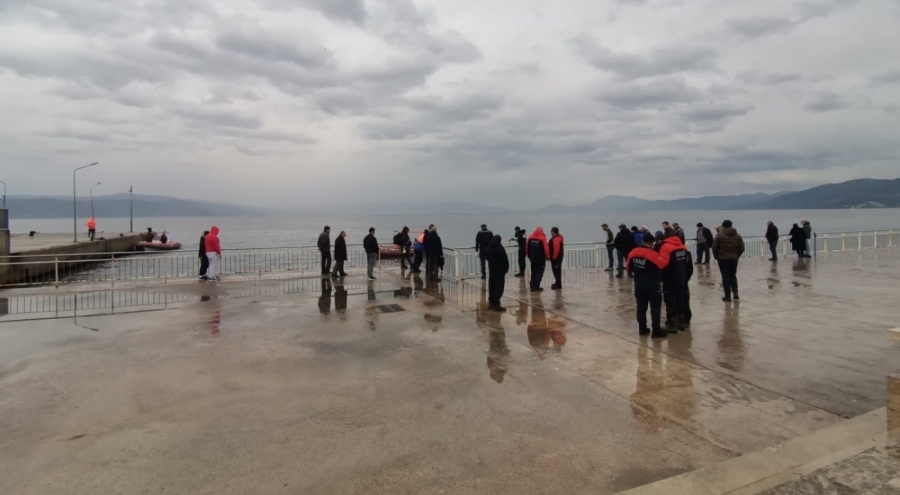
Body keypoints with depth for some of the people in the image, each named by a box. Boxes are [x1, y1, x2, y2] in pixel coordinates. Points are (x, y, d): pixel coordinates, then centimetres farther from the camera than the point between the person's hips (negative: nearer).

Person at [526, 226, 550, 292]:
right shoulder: (542, 238, -11)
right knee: (539, 273, 2)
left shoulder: (530, 237, 3)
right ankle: (536, 287, -3)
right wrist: (547, 256, 2)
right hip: (541, 259, -5)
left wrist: (529, 256, 21)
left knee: (533, 273, 14)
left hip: (533, 258, 5)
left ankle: (533, 286, 14)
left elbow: (527, 248, 7)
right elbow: (546, 248, -14)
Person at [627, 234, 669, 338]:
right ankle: (656, 331, 1)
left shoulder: (633, 252, 1)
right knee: (655, 307, 1)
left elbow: (629, 268, 11)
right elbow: (663, 263, -21)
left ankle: (642, 328, 19)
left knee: (641, 306, 13)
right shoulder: (652, 254, -17)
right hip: (652, 285, -6)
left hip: (639, 284, 6)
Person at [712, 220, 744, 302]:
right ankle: (735, 293, 13)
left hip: (722, 258, -4)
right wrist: (736, 256, 13)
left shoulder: (720, 235, -8)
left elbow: (714, 247, -9)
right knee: (733, 275, 20)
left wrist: (716, 257, 5)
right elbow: (741, 248, 3)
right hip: (734, 259, 4)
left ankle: (728, 296, 0)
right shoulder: (738, 236, 5)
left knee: (725, 277, 0)